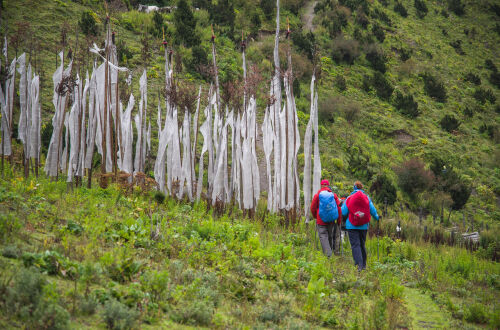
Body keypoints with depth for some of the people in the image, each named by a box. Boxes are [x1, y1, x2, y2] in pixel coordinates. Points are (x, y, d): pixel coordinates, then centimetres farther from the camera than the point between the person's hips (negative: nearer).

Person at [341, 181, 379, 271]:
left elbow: (344, 212, -2)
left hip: (352, 226, -3)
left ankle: (359, 264, -22)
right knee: (362, 244, 15)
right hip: (364, 226, 3)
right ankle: (363, 264, 22)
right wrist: (377, 217, 24)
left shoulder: (349, 198, -2)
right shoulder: (366, 198, 2)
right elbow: (373, 210, 3)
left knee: (355, 244, -6)